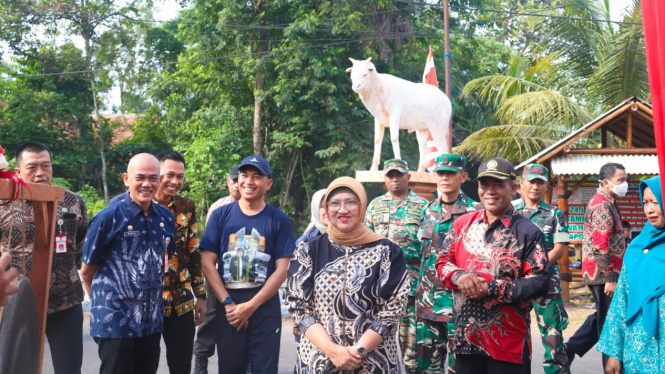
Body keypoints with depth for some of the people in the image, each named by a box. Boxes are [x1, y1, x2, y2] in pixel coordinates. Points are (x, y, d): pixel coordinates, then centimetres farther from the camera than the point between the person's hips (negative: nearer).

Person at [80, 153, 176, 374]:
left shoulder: (167, 218, 5)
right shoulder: (108, 217, -10)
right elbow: (87, 271, -3)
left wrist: (152, 299, 14)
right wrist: (104, 301, 4)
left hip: (152, 321, 5)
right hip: (115, 321, -5)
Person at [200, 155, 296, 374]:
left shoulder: (280, 220, 0)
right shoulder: (220, 215, 2)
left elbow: (282, 270, -4)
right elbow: (207, 263, -1)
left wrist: (251, 305, -11)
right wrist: (228, 303, -10)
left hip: (265, 308, -1)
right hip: (228, 308, 1)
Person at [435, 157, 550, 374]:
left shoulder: (528, 232, -7)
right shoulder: (463, 224, 7)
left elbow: (540, 282, -13)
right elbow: (442, 262, 9)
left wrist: (491, 288, -20)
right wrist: (458, 276, -14)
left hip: (508, 342, -4)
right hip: (466, 338, 4)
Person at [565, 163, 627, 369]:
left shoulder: (605, 203, 16)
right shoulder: (602, 205, -16)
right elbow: (601, 247, -23)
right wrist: (610, 278, -23)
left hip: (600, 274, 10)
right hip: (603, 274, -10)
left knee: (602, 318, 18)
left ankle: (569, 350, 22)